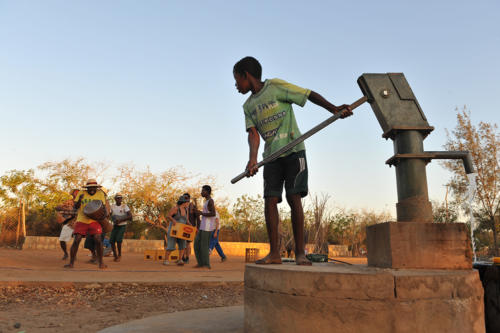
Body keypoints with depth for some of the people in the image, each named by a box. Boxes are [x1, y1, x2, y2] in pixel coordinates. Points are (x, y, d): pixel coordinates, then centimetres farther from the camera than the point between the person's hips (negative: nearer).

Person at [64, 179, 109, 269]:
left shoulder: (100, 194, 4)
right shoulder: (81, 193, 2)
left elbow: (104, 206, 11)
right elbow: (76, 207, 2)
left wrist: (105, 213, -11)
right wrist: (79, 199, -18)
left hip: (94, 221, 0)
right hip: (81, 221, 0)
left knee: (98, 240, -15)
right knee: (76, 241, -6)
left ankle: (101, 263, -4)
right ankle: (71, 263, 7)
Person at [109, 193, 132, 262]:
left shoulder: (124, 206, -9)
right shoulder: (112, 207, 1)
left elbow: (130, 216, -17)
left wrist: (120, 220, -25)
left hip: (122, 226, -3)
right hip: (115, 226, 3)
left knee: (118, 239, -19)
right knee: (112, 241, -6)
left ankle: (119, 255, 2)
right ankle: (115, 256, 13)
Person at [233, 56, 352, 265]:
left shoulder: (275, 86, -1)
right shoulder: (248, 106, 14)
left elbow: (309, 95, -5)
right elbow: (253, 133, 1)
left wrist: (333, 109, -19)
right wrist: (253, 158, -18)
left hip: (293, 150, -5)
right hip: (272, 155, 5)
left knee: (293, 197, -12)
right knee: (270, 199, -6)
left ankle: (300, 252, -7)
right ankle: (274, 253, -2)